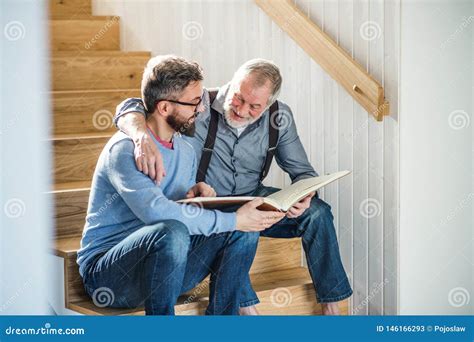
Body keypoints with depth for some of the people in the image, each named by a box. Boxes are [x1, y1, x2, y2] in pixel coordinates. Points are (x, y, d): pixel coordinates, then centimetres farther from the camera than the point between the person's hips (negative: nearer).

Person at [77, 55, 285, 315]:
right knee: (173, 232, -38)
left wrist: (197, 192, -4)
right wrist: (234, 220, -28)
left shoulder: (185, 150, 10)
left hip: (165, 261, 8)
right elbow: (156, 210, -33)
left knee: (243, 231, -8)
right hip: (106, 271, -8)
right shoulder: (125, 150, -18)